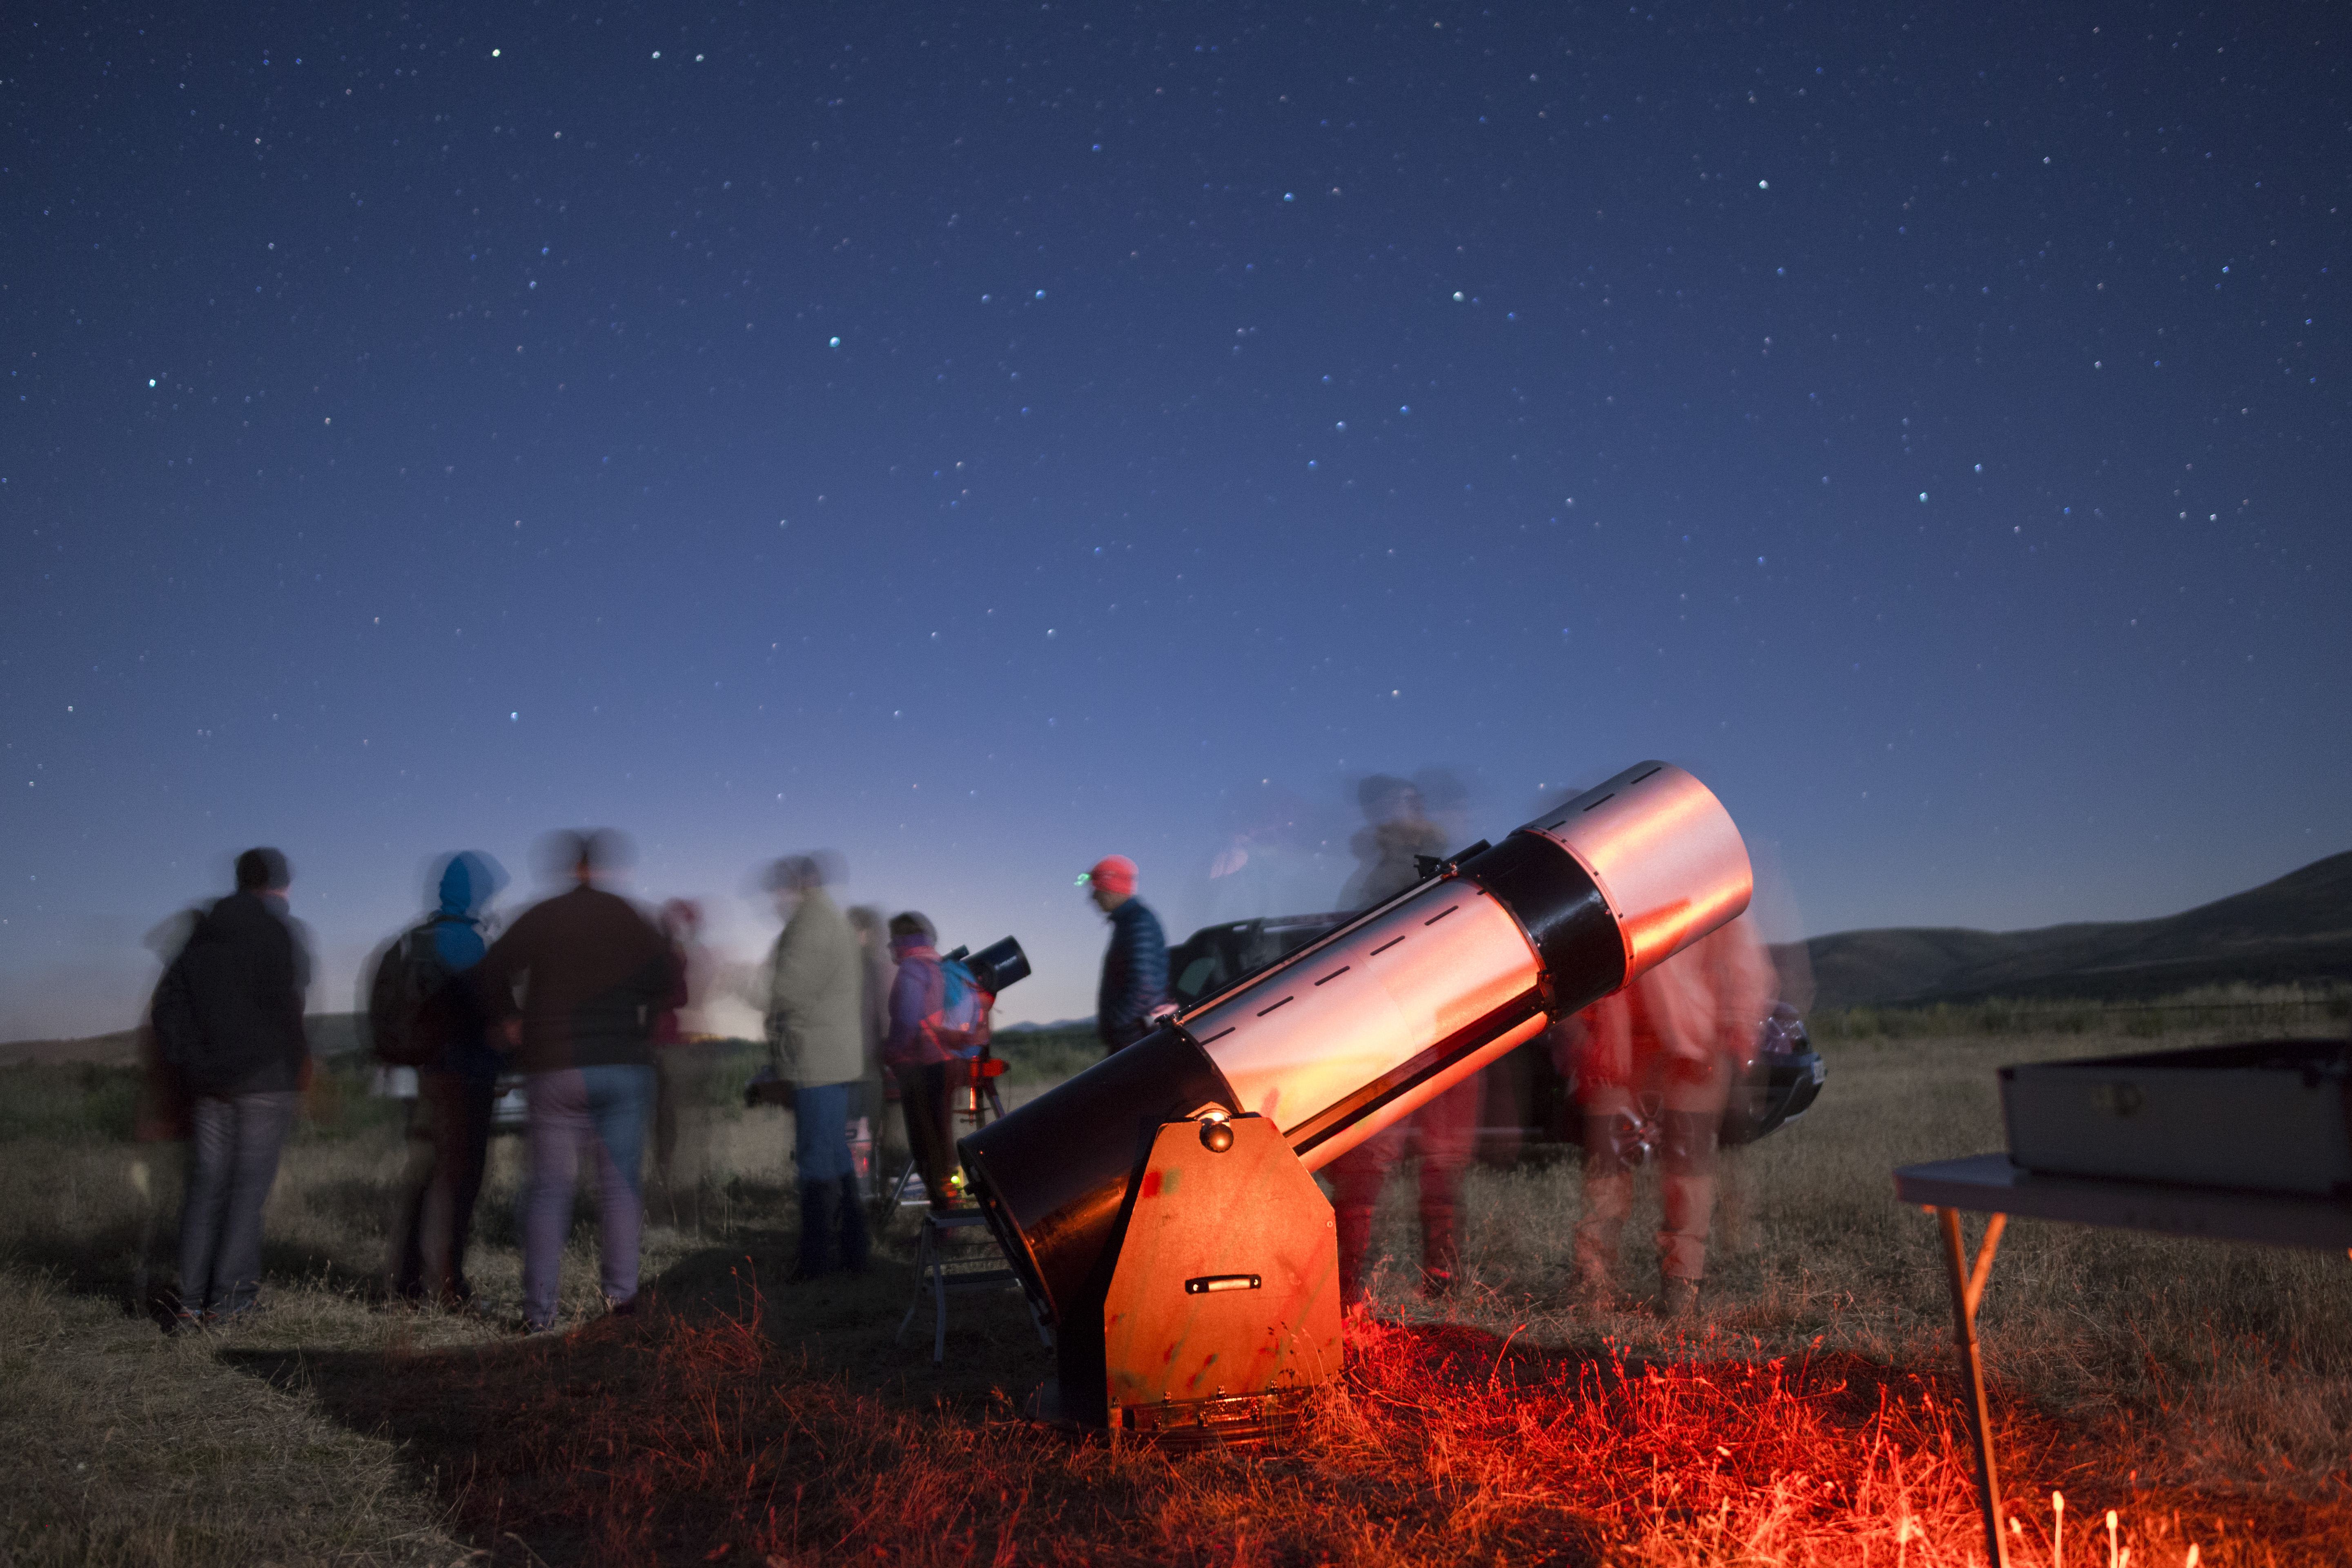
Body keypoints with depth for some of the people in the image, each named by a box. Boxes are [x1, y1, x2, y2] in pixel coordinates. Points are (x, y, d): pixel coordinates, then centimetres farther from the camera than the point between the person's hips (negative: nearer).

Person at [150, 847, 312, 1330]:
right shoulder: (283, 932, -7)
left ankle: (191, 1302, 6)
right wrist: (300, 1066, -5)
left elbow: (168, 1004, 8)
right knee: (251, 1182, 0)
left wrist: (188, 1065, 10)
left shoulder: (204, 933, 11)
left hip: (210, 1081, 5)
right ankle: (226, 1297, -1)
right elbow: (287, 1005, -15)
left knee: (206, 1185, 8)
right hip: (266, 1078, -5)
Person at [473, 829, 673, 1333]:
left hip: (556, 1068, 0)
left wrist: (513, 1019, 9)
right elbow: (668, 980, -3)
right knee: (621, 1182, 7)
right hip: (624, 1065, 0)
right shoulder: (628, 918, 2)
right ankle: (621, 1291, 8)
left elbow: (490, 972, -6)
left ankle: (539, 1308, 4)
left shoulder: (540, 918, 2)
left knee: (549, 1187, 4)